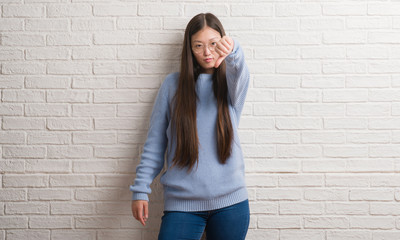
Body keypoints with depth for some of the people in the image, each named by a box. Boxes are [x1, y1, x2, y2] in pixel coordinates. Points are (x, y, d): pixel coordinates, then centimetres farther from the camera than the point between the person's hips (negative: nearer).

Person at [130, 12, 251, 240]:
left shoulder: (232, 84, 4)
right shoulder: (173, 84, 4)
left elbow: (239, 72, -22)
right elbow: (155, 143, 5)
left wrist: (232, 50, -44)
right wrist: (140, 190, 0)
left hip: (231, 202, 1)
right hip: (182, 203, 0)